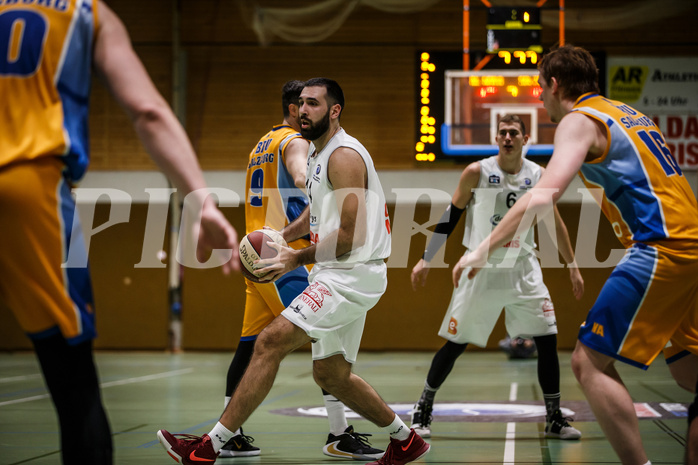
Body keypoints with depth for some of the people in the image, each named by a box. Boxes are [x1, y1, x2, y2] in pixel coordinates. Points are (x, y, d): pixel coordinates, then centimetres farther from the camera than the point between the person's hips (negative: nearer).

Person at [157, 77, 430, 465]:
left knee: (270, 342, -18)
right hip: (336, 275, 11)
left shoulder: (344, 156, -15)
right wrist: (281, 236, 15)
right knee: (331, 374, 15)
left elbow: (350, 236, -20)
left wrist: (297, 260, -13)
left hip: (351, 274, -11)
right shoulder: (317, 151, 16)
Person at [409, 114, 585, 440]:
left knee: (548, 340, -3)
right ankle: (423, 409, 15)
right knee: (455, 344, -1)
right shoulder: (477, 172, -7)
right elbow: (450, 216, -1)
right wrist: (425, 261, -1)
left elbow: (555, 223, 12)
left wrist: (572, 267, 13)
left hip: (523, 269, 3)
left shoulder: (538, 176, 1)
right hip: (482, 269, -3)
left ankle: (554, 419, 9)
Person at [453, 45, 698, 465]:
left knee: (590, 362, -8)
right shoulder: (627, 114, 24)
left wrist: (484, 250, -15)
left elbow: (543, 197, -16)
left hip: (662, 247, -9)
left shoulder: (579, 120, -3)